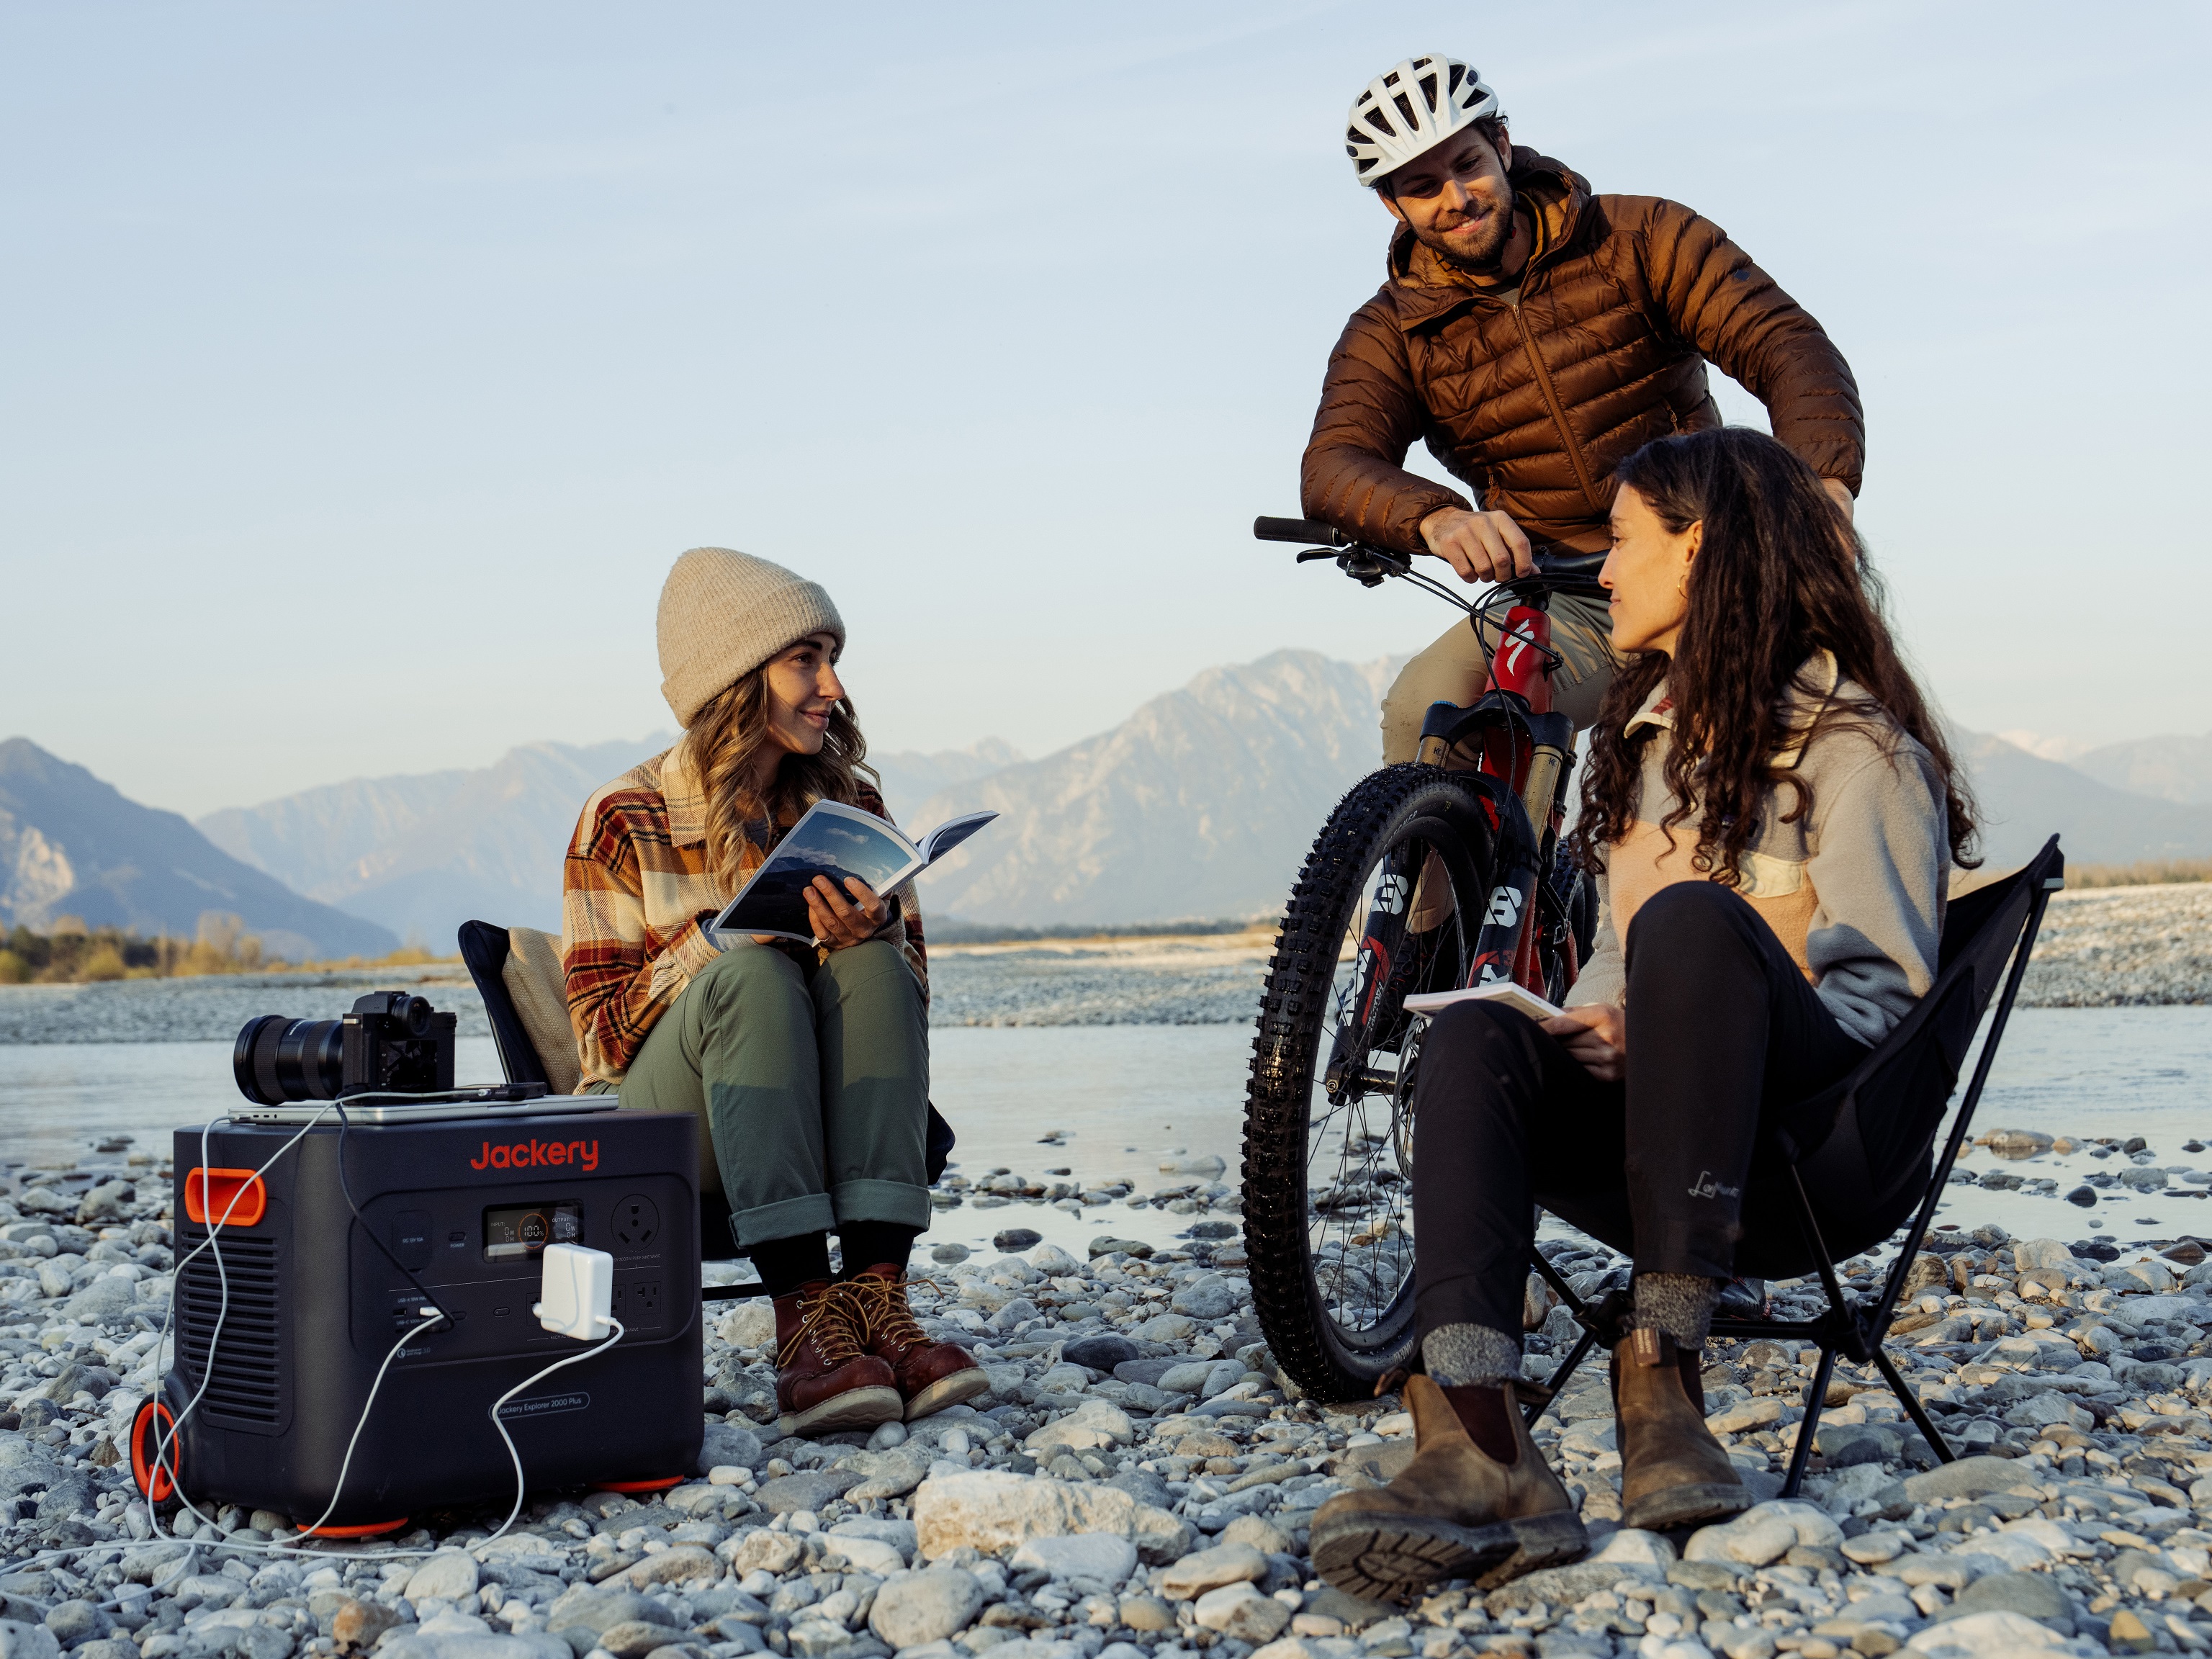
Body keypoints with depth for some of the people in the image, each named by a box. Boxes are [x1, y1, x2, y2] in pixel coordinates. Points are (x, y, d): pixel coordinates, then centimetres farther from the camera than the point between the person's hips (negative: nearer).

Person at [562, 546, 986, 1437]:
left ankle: (875, 1293, -37)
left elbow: (913, 980, 4)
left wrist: (871, 928, -19)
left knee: (873, 967, -26)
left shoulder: (848, 802, 8)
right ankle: (802, 1315, -43)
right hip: (662, 1126, -3)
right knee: (754, 976, -33)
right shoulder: (626, 821, -3)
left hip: (814, 1116, 3)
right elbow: (603, 1029, -7)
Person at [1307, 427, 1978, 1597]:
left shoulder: (1850, 740, 1)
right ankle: (1481, 1451, -46)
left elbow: (1883, 993, -7)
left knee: (1694, 921, -34)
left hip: (1819, 1147, -5)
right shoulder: (1646, 734, 22)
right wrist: (1593, 1026, 1)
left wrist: (1690, 1034, -22)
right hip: (1671, 1156, 6)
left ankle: (1661, 1370, -34)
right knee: (1474, 1037, -26)